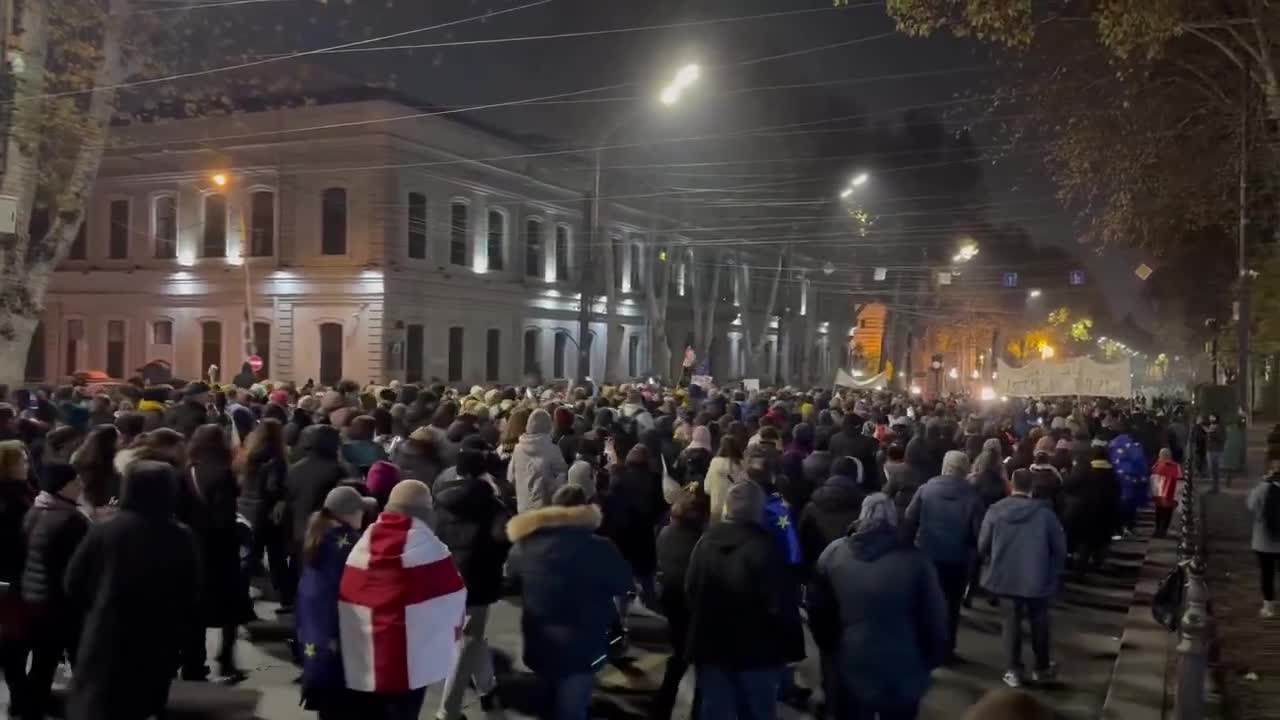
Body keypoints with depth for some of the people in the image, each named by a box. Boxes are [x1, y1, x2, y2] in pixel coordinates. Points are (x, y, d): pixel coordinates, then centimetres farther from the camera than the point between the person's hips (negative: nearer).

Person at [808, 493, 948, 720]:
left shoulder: (833, 553, -4)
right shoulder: (916, 560, -12)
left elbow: (817, 611, 2)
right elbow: (934, 621, -8)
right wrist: (930, 661, 7)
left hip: (847, 675, 2)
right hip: (901, 679, -1)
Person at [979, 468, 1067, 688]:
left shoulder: (995, 511, -10)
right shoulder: (1044, 512, -14)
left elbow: (982, 547, -4)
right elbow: (1060, 547, -7)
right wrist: (1054, 571, 12)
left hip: (1006, 576, 1)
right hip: (1038, 578, -1)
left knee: (1012, 622, 13)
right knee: (1039, 622, 18)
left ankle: (1014, 671, 14)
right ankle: (1042, 668, 32)